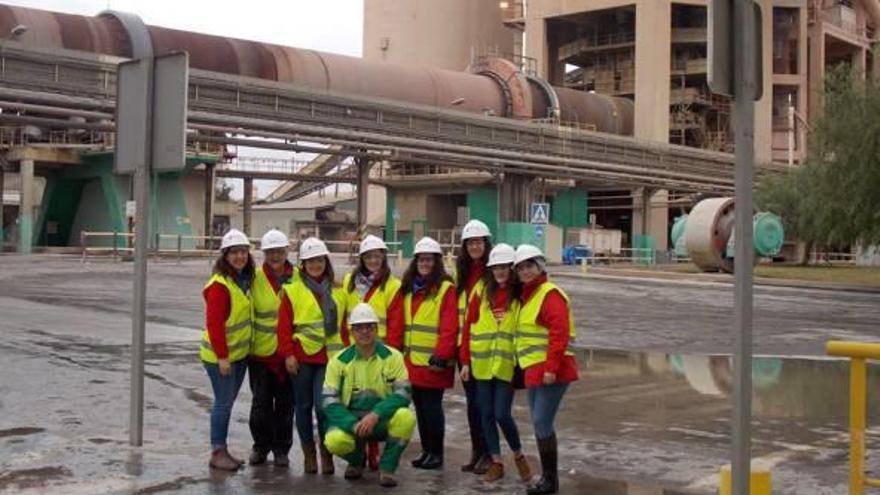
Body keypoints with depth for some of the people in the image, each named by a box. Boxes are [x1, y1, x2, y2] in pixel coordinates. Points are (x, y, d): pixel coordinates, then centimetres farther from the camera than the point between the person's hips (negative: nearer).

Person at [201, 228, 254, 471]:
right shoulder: (219, 285, -18)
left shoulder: (246, 279, 8)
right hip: (220, 355, -8)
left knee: (228, 401, 14)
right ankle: (217, 453, 5)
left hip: (240, 352, 8)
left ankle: (222, 450, 22)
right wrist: (222, 357, -21)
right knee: (223, 402, -4)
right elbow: (214, 323, -21)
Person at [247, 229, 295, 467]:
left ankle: (281, 449, 21)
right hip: (261, 349, -1)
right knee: (261, 401, 6)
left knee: (285, 403, 8)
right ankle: (260, 446, 23)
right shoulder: (255, 278, -2)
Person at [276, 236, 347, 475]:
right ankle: (308, 453, 21)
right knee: (304, 405, 8)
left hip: (329, 357, 1)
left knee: (324, 404, -7)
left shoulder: (338, 291, 10)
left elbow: (344, 323, 12)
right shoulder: (292, 290, 1)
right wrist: (288, 354, -8)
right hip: (302, 357, -1)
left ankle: (327, 453, 7)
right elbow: (284, 325, -2)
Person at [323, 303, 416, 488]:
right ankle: (356, 461, 7)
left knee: (405, 417, -32)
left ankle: (387, 468, -8)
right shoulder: (339, 361, -4)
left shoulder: (392, 357, -5)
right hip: (350, 420, 0)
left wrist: (375, 415, -28)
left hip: (382, 420, 0)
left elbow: (403, 394, -14)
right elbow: (329, 402, -8)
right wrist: (353, 425, -23)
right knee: (334, 440, -32)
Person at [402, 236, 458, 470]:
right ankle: (426, 450, 22)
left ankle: (436, 454, 9)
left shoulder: (446, 289, -9)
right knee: (420, 407, 12)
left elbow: (449, 328, -14)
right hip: (412, 360, 7)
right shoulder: (408, 288, 14)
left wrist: (440, 357, -17)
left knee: (432, 407, -2)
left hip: (433, 362, -6)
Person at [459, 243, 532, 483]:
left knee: (502, 415, -7)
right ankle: (496, 463, 20)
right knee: (486, 415, 7)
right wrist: (465, 361, 2)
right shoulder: (482, 295, 5)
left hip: (507, 365, -3)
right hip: (482, 364, 3)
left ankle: (518, 456, 18)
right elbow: (468, 328, 6)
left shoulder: (520, 296, -2)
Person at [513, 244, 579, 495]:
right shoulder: (527, 296, 18)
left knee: (542, 423, -10)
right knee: (539, 423, 12)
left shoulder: (550, 295, -12)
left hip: (550, 372, -10)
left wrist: (551, 368, -24)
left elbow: (559, 333, -21)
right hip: (534, 371, 10)